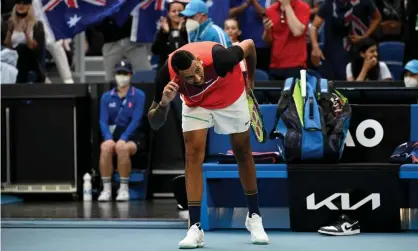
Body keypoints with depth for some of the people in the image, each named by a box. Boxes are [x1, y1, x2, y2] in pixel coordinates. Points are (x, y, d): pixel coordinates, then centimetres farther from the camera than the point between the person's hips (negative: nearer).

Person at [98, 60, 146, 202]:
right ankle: (106, 189, -30)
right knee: (106, 147, -34)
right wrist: (109, 138, -19)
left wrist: (123, 139, -23)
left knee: (122, 147, -37)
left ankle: (124, 189, -26)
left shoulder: (139, 96, 2)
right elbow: (103, 121, 1)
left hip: (131, 138, -2)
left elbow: (136, 120, -9)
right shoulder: (106, 97, 10)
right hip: (112, 134, 2)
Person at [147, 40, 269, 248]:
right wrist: (164, 102, -49)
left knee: (243, 152, 10)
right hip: (196, 103, 1)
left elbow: (249, 45, -19)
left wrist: (250, 79, -4)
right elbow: (154, 124, -28)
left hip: (232, 98, 0)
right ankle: (195, 227, -14)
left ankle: (254, 216, 27)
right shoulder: (167, 75, -36)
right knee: (193, 154, -15)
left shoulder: (218, 58, -43)